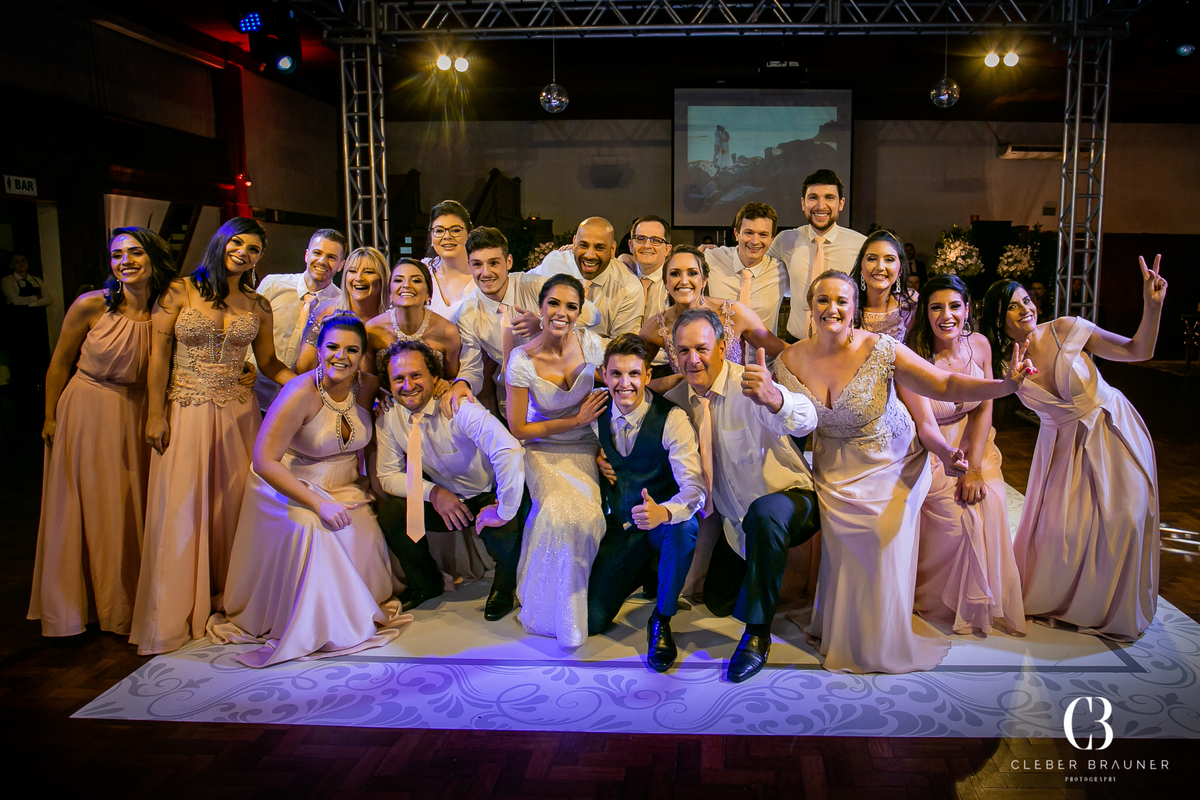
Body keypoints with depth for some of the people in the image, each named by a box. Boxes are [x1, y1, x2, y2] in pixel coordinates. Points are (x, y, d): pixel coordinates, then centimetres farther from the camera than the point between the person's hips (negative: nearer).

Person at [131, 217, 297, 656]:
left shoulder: (258, 306, 7)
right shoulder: (179, 291, -1)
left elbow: (269, 363, 10)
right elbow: (158, 356, -2)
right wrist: (156, 415, -6)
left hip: (237, 414, 3)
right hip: (185, 413, -3)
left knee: (231, 506, 7)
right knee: (181, 509, 0)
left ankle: (228, 601, 20)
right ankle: (176, 615, 12)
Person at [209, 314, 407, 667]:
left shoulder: (366, 387, -5)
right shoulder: (301, 393, -22)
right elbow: (264, 461, -25)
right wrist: (319, 504, -31)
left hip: (344, 488, 5)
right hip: (290, 489, -4)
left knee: (362, 532, -23)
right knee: (309, 529, -33)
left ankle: (357, 615, 3)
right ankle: (306, 628, -12)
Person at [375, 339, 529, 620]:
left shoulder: (459, 407, -28)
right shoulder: (389, 416, -10)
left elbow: (510, 452, -41)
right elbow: (388, 475, -3)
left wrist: (504, 511, -38)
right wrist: (432, 492, -20)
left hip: (488, 496, -5)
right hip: (443, 497, 5)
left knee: (503, 530, -34)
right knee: (390, 511, -17)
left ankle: (504, 586, 4)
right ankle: (425, 582, 12)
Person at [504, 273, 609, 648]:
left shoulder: (590, 343, -8)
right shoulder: (522, 360, -16)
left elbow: (606, 397, 8)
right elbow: (518, 429, -9)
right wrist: (576, 421, -13)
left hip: (584, 449, 2)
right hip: (543, 451, -2)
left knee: (586, 514, -24)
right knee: (560, 510, -28)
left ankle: (577, 609, 3)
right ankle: (551, 609, -4)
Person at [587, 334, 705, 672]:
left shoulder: (672, 419, -20)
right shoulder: (598, 416, -5)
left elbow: (693, 486, -30)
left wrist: (663, 512, -50)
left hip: (663, 525, -3)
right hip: (620, 528, 4)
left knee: (684, 526, -41)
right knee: (589, 620, -7)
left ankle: (661, 621, -15)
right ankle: (643, 572, 24)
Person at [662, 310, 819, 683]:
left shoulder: (747, 385, -24)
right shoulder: (676, 400, -7)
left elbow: (805, 420, -44)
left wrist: (773, 398, -68)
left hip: (787, 503, -6)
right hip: (736, 520, 6)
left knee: (764, 514, -40)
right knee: (718, 602, 12)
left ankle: (757, 632, -25)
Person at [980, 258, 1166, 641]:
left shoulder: (1066, 329, -15)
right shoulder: (1003, 362, -7)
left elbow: (1139, 351, -14)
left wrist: (1152, 306, -26)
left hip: (1112, 430, -2)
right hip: (1063, 441, 2)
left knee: (1124, 517, -9)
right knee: (1060, 522, -5)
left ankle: (1115, 607, 13)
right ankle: (1058, 599, 22)